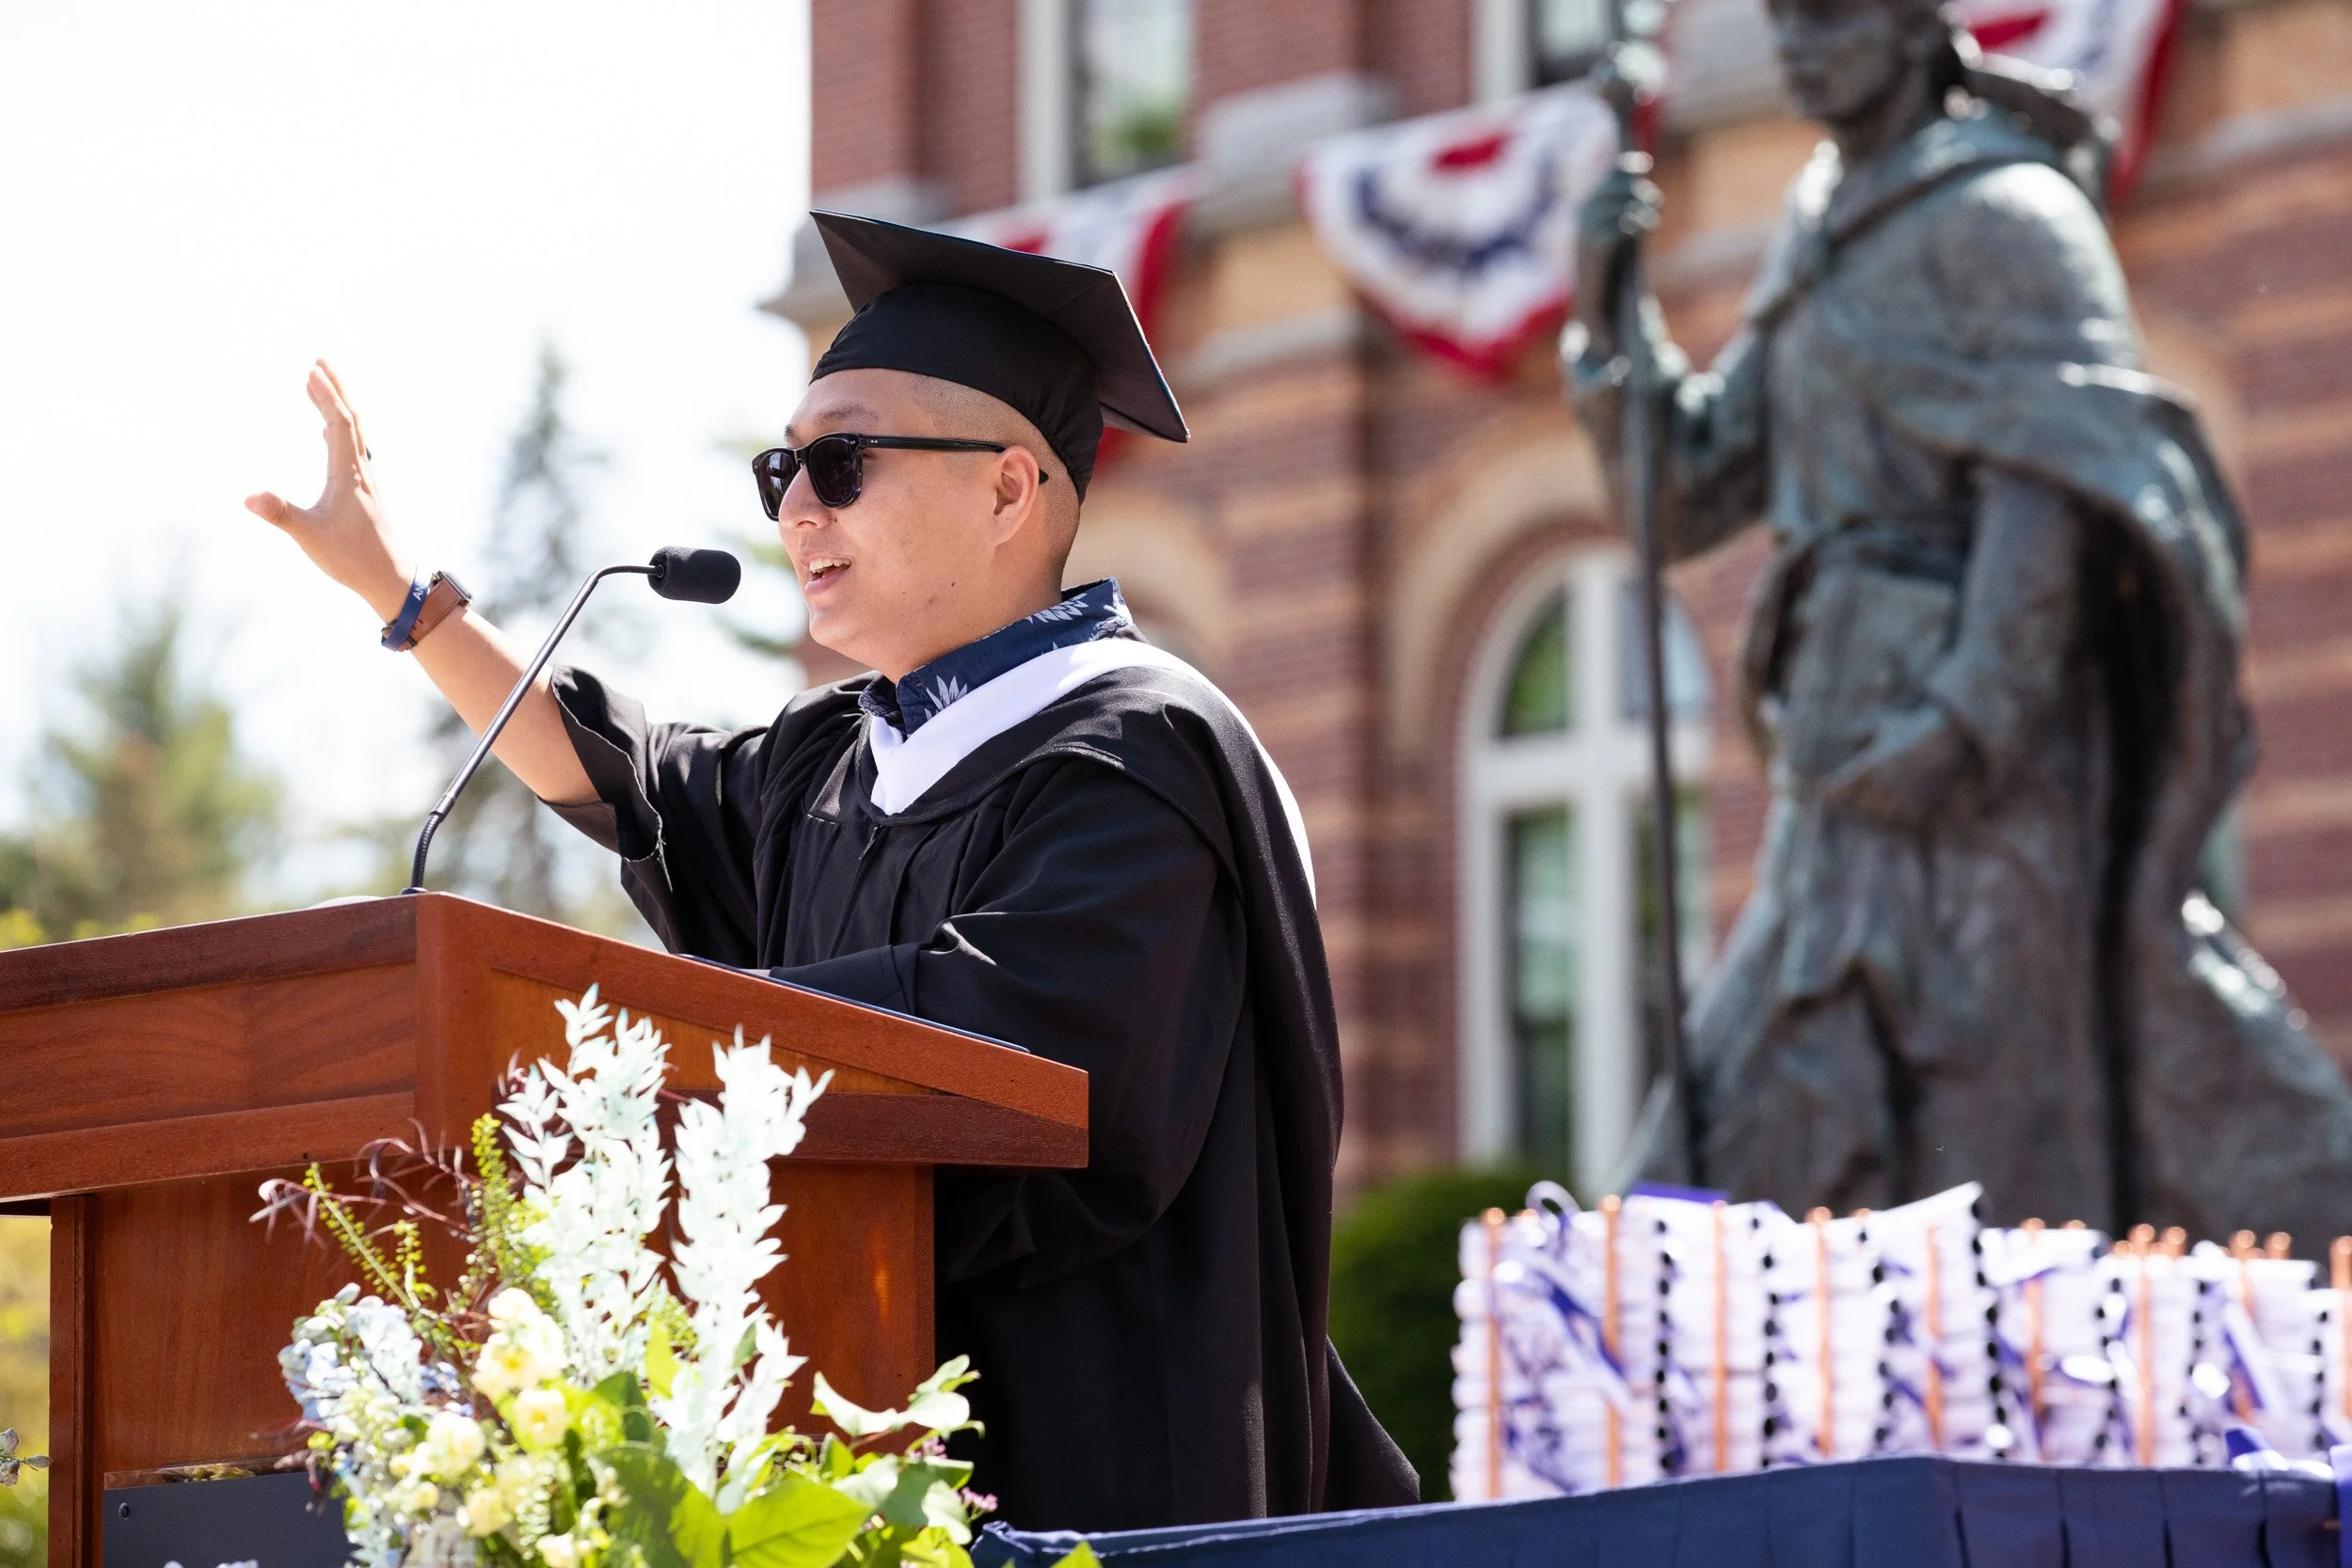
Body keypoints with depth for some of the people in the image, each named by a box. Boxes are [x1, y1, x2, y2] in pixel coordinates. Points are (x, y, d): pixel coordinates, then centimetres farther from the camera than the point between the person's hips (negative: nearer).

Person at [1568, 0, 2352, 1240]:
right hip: (1856, 756, 9)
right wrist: (1609, 314, 3)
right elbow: (1687, 497, 18)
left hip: (1992, 745, -9)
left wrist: (1967, 717, -25)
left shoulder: (2006, 211, -6)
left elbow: (2054, 484, -16)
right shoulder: (1822, 242, 21)